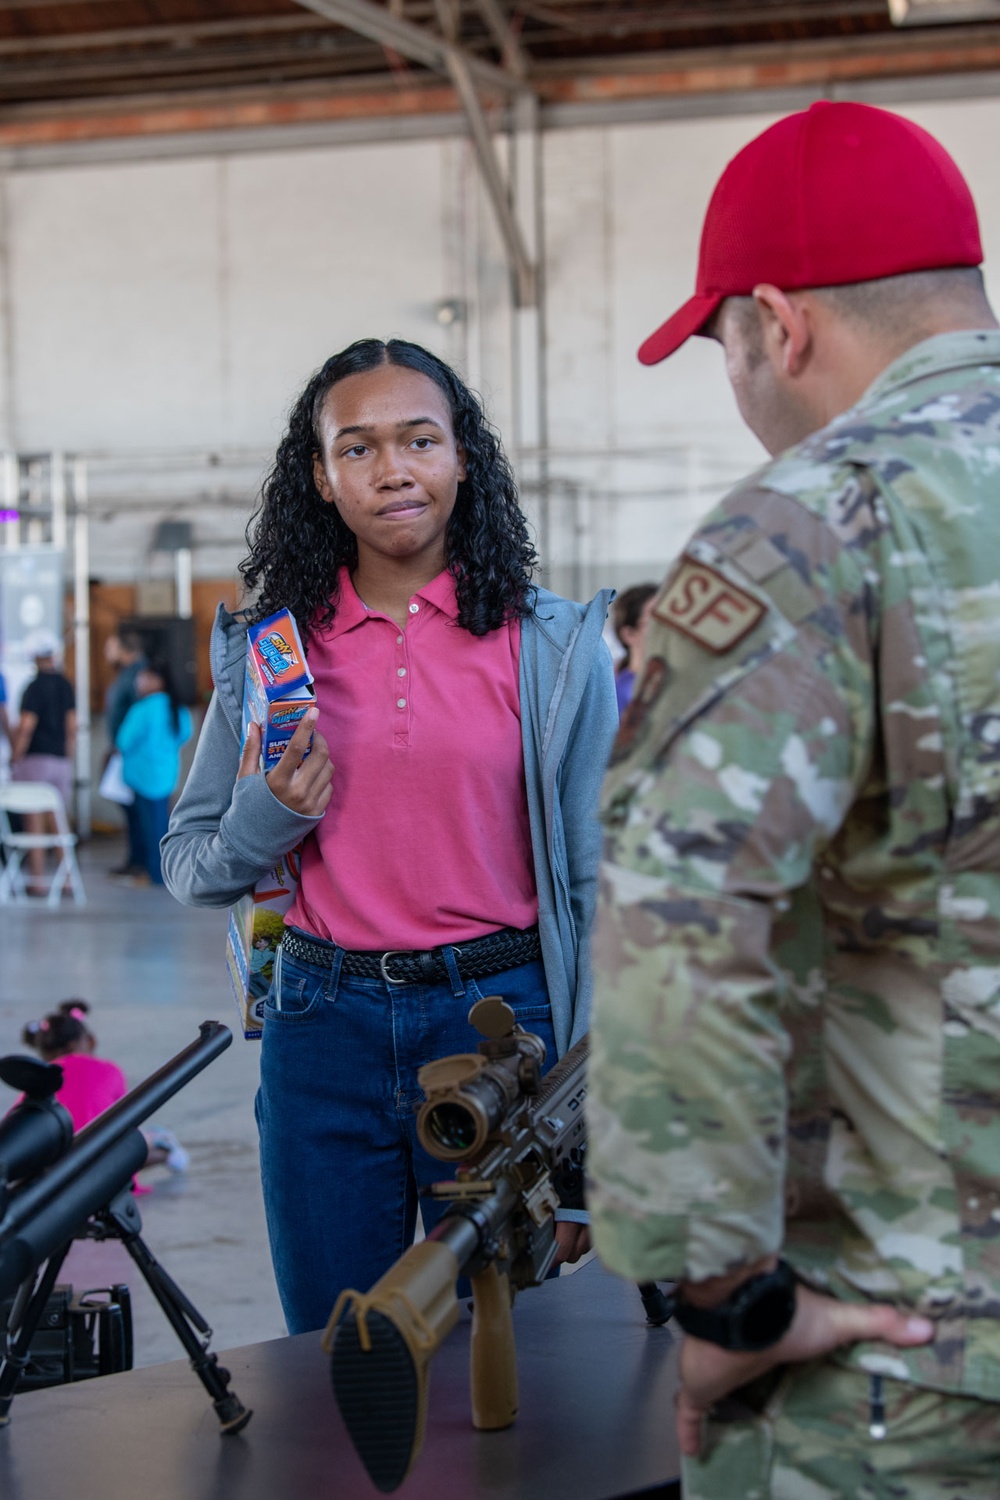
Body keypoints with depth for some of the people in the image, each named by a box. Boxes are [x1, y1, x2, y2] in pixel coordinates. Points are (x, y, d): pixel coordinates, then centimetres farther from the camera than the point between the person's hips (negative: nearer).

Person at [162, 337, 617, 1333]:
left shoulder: (553, 646, -1)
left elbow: (595, 885, 0)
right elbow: (190, 868, 12)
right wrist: (271, 815, -11)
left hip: (498, 1023, -2)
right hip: (325, 1028, 2)